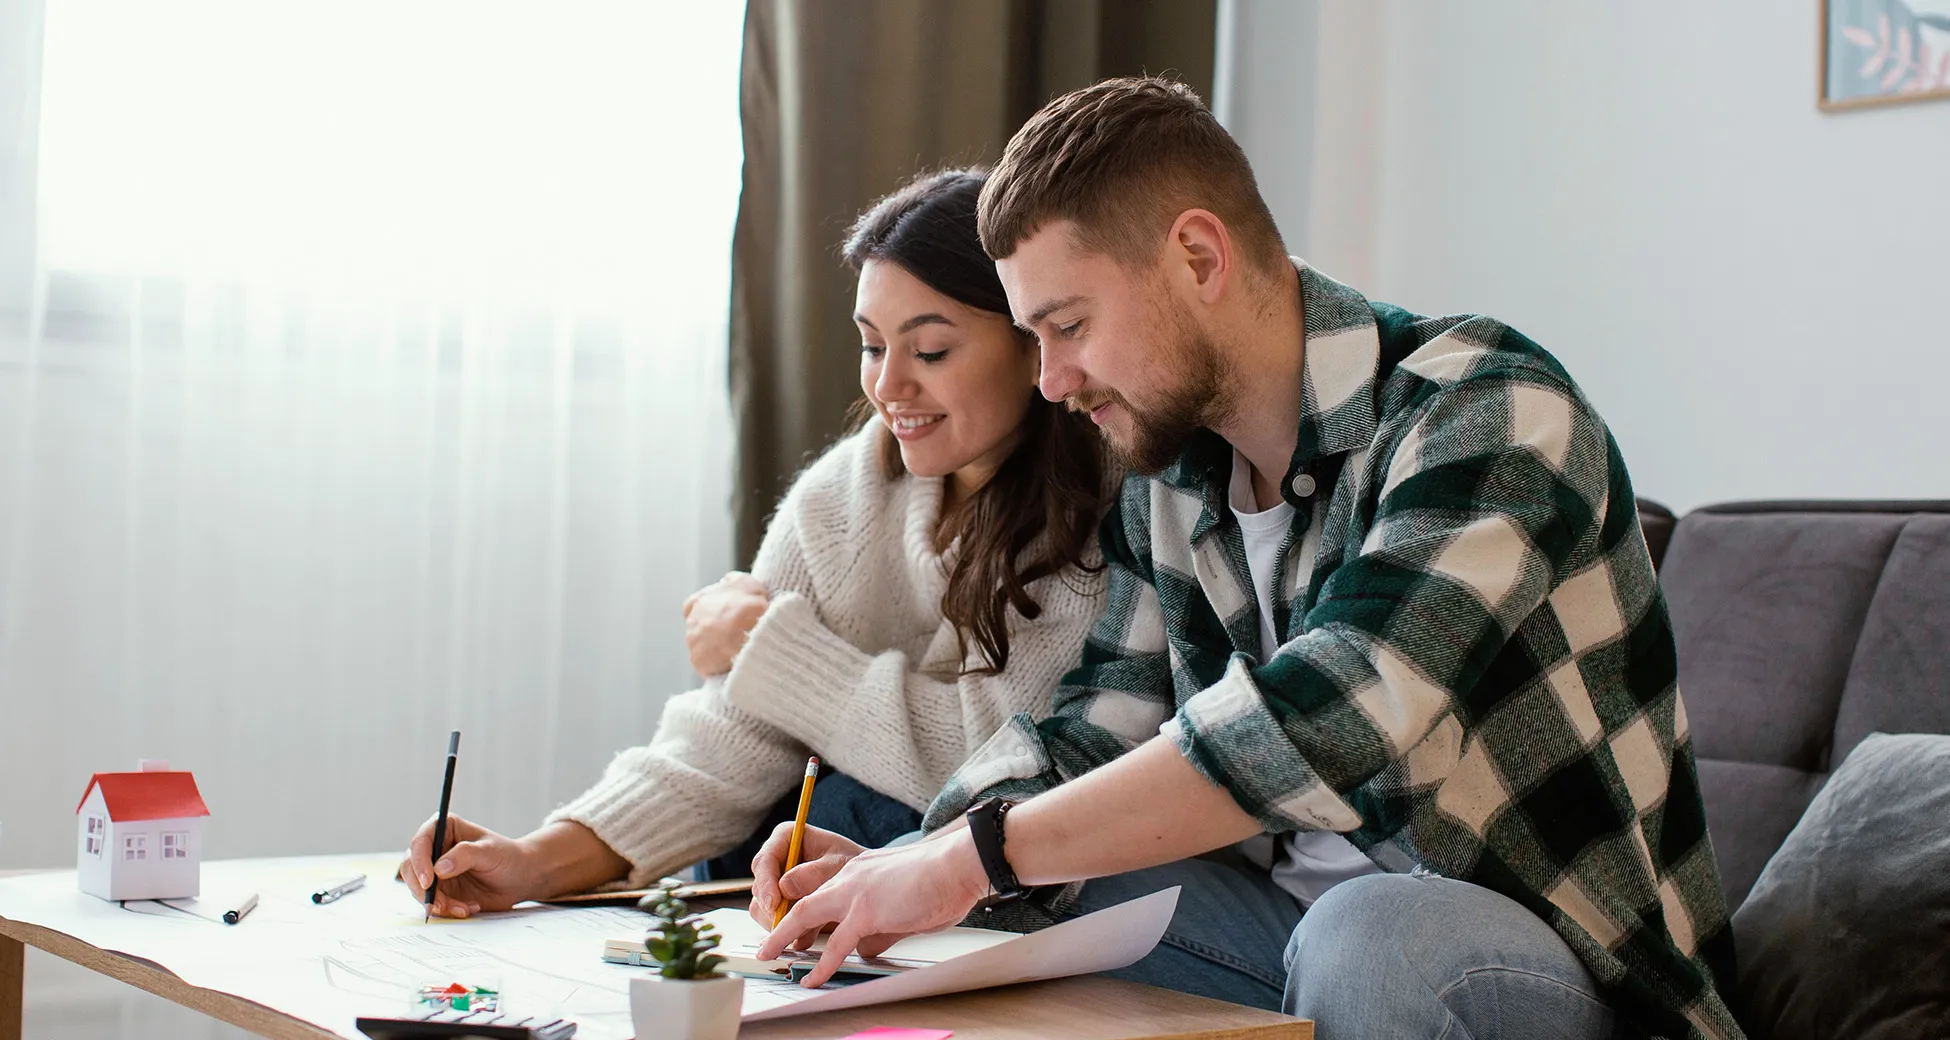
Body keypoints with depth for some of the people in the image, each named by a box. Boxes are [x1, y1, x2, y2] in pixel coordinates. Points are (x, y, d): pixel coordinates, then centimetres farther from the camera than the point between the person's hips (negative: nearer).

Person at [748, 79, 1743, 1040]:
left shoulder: (1484, 409, -21)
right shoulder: (1170, 475, 5)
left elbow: (1326, 724, -33)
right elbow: (1099, 725, 8)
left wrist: (980, 852, -30)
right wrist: (898, 869, -11)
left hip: (1564, 954, -6)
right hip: (1322, 919, 7)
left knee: (1371, 939, -36)